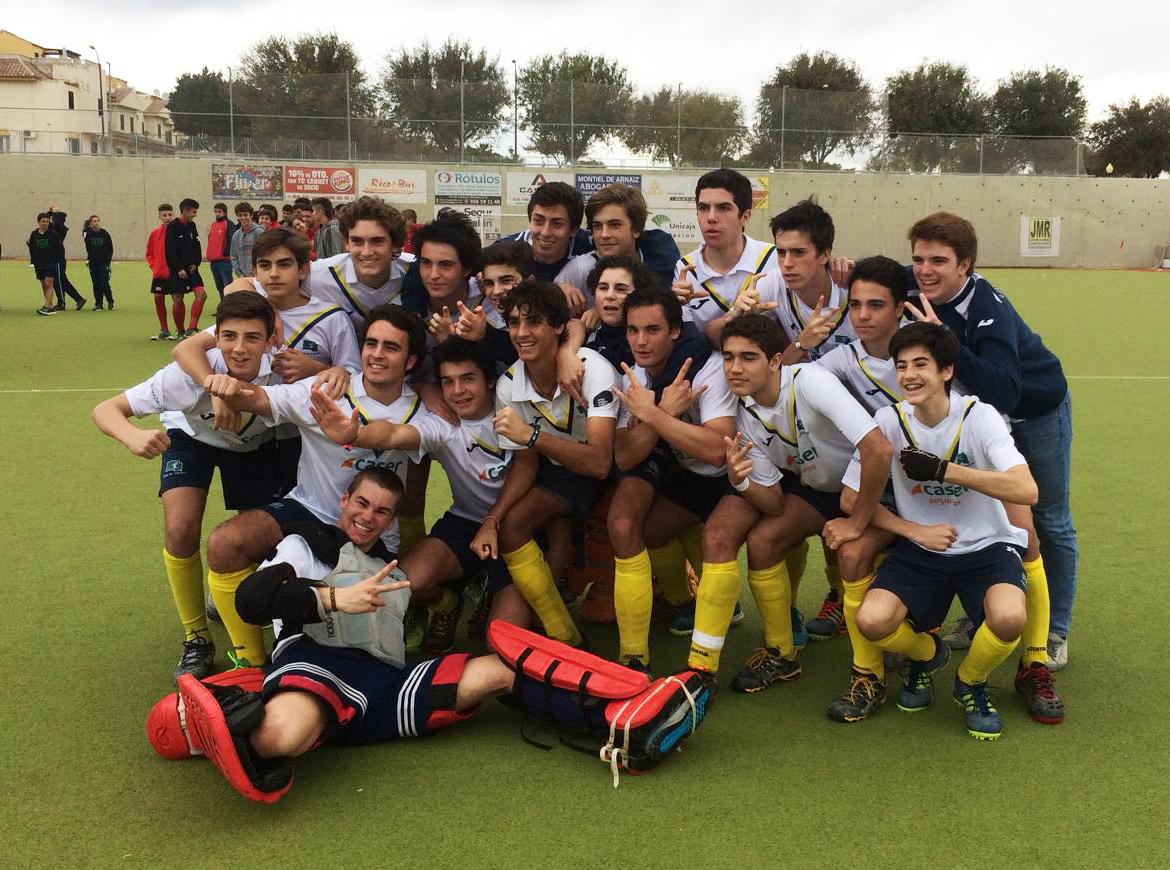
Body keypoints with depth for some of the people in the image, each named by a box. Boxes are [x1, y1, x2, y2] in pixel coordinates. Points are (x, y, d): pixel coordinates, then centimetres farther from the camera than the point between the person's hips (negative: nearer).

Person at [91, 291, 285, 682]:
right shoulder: (192, 372, -38)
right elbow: (106, 409, -35)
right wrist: (132, 436, -57)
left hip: (256, 445, 1)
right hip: (192, 436, -1)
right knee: (180, 530, -20)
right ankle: (196, 639, 1)